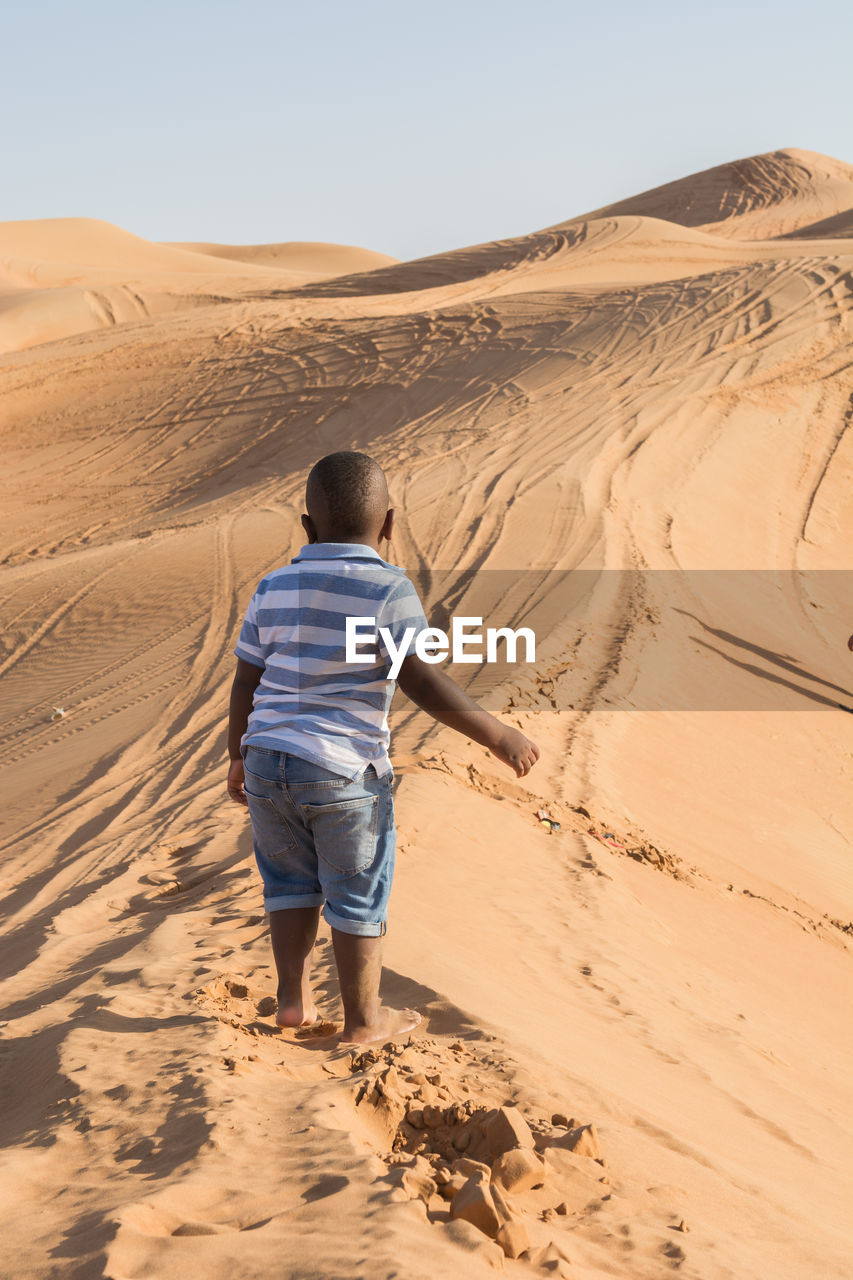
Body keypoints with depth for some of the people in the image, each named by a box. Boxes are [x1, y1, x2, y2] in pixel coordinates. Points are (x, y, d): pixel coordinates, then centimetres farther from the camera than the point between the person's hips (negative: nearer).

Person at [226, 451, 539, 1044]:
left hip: (268, 757, 5)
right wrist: (499, 736, -13)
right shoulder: (390, 589, -10)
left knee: (292, 883, 21)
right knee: (359, 897, 10)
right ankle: (364, 1018, 22)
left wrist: (239, 758, 23)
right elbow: (423, 681, -18)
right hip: (346, 772, -5)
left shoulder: (275, 588, 6)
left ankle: (294, 998, 26)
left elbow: (245, 684, 11)